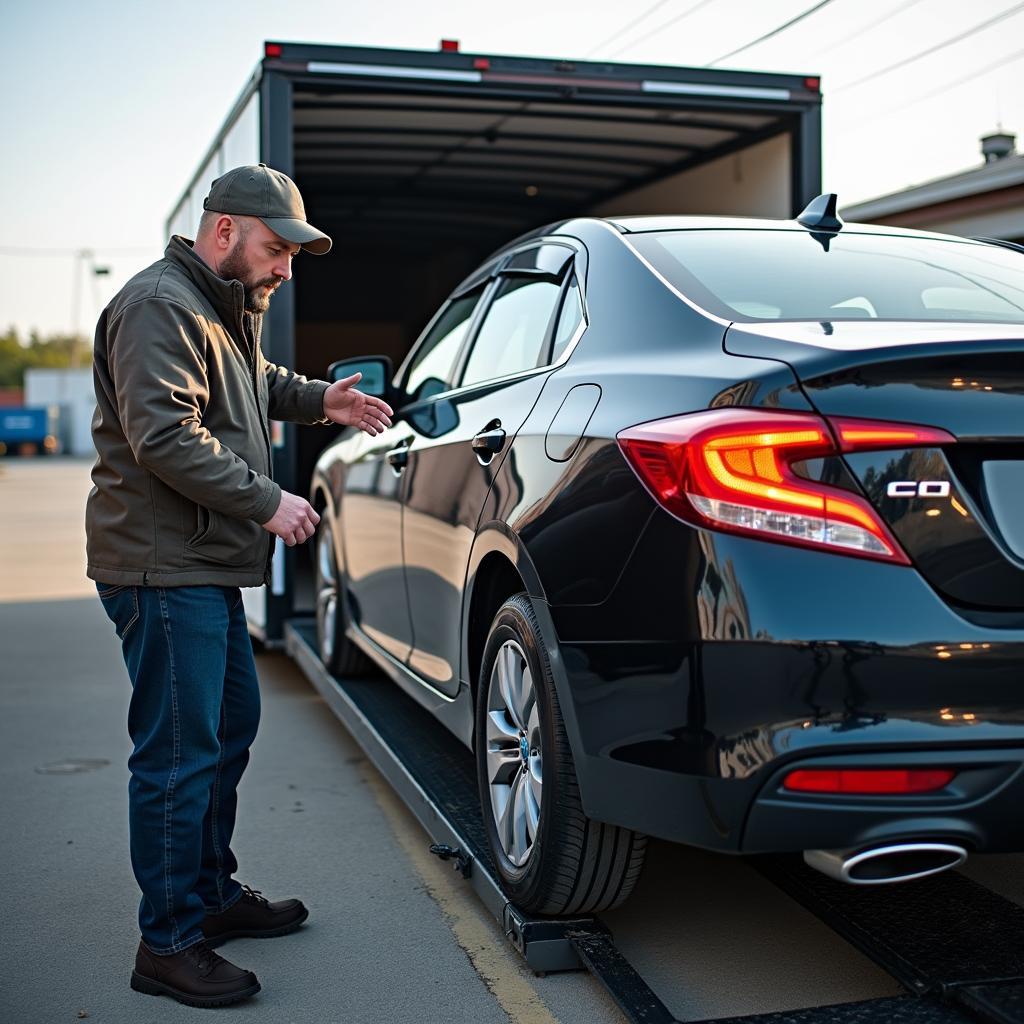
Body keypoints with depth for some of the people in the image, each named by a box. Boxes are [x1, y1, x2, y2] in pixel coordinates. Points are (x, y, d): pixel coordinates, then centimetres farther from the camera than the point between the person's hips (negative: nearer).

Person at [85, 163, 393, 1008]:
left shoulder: (227, 306, 18)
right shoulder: (159, 306, -15)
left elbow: (256, 384, 34)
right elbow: (164, 437, -24)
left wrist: (319, 399, 16)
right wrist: (267, 501, -23)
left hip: (209, 567, 11)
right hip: (164, 567, -11)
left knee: (231, 728, 19)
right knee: (180, 756, -6)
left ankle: (212, 892, 34)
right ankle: (169, 945, 4)